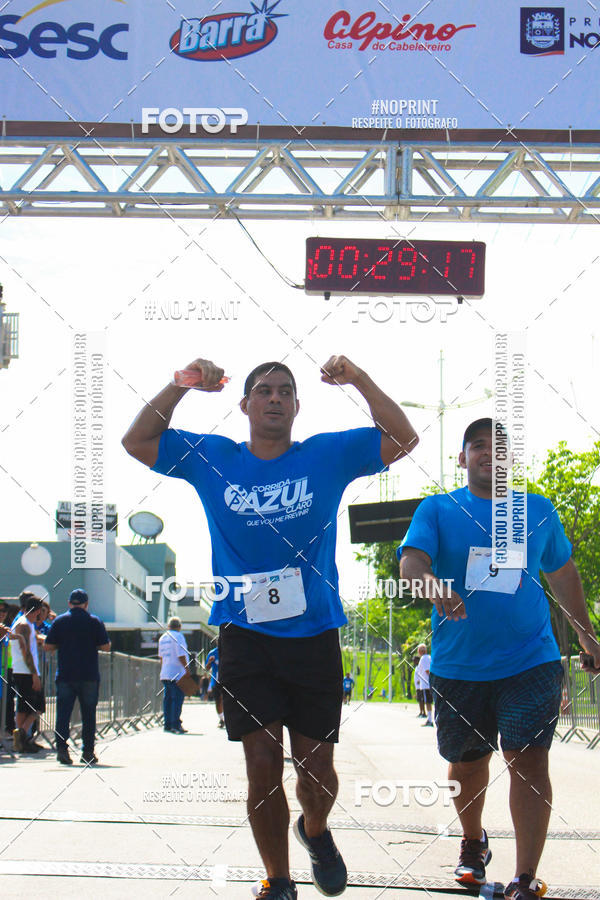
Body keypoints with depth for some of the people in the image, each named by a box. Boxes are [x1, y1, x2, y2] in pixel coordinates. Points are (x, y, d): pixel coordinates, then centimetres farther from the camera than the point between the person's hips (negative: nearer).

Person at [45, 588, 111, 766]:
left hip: (65, 675, 0)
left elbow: (48, 647, 1)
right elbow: (106, 647, -2)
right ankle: (88, 752, 8)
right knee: (88, 714, 7)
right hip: (89, 676, 0)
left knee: (63, 712, 1)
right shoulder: (95, 621, -1)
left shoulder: (59, 621, 2)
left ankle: (61, 747, -12)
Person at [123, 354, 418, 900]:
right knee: (263, 767, -6)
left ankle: (316, 831, 38)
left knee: (315, 765, 5)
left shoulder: (327, 456, 4)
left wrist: (358, 380, -12)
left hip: (314, 634, 0)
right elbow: (136, 442, 5)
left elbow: (403, 439, 0)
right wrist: (183, 385, -7)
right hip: (245, 635, 0)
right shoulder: (212, 459, 6)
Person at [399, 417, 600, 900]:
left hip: (529, 661, 0)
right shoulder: (438, 509, 2)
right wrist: (432, 585, -36)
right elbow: (411, 560, -14)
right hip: (458, 665, 0)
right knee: (467, 763, 13)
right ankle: (473, 842, 42)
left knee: (528, 760, -13)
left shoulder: (539, 511, 9)